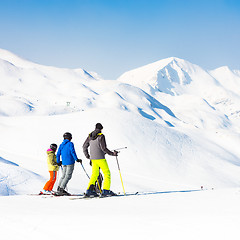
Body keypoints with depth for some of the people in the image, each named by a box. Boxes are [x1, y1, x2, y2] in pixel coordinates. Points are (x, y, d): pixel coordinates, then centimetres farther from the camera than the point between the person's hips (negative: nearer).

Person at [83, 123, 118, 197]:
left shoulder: (90, 136, 10)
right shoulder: (101, 136, -11)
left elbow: (84, 146, 13)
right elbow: (103, 148, -17)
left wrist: (87, 155, 25)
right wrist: (112, 153, -7)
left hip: (93, 158, 7)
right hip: (100, 158, -7)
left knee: (94, 175, 13)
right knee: (107, 174, 0)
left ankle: (89, 191, 5)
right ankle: (106, 191, -8)